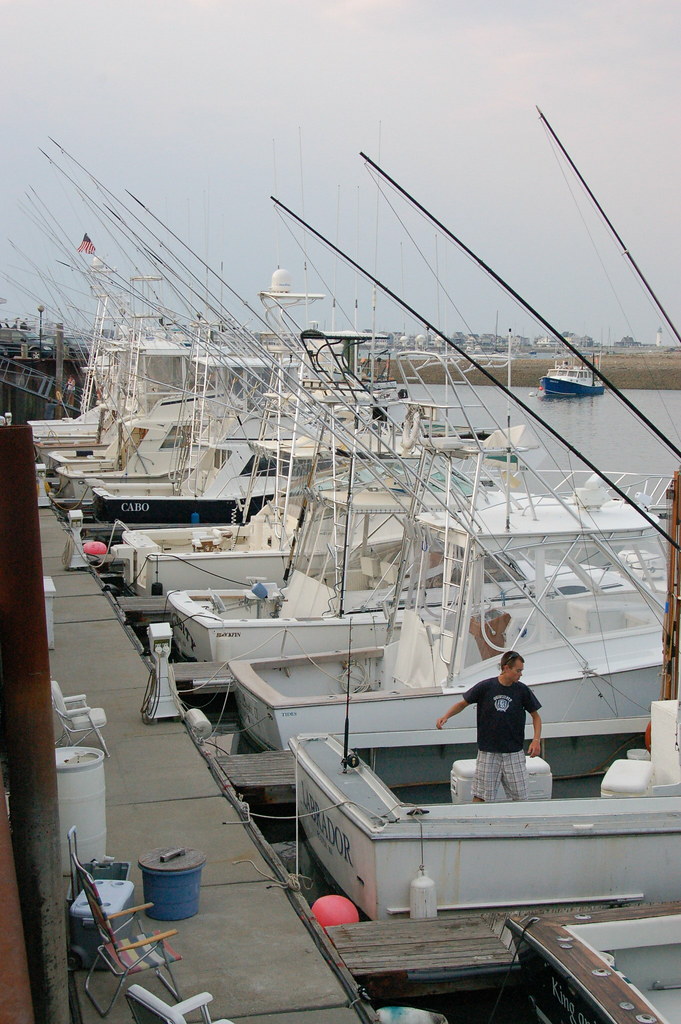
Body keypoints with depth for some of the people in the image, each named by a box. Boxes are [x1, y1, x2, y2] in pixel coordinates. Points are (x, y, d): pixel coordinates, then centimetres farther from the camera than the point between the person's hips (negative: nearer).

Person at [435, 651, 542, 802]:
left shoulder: (522, 690, -2)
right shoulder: (485, 687, -6)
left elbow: (535, 716, 8)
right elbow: (463, 703, 6)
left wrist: (536, 740, -6)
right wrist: (446, 716, -11)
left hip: (514, 753, 1)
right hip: (488, 752, -1)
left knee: (520, 798, 2)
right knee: (481, 797, 0)